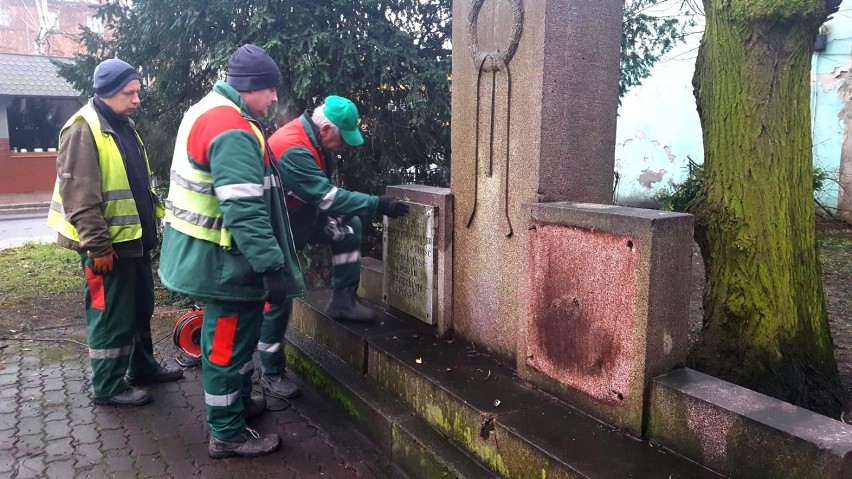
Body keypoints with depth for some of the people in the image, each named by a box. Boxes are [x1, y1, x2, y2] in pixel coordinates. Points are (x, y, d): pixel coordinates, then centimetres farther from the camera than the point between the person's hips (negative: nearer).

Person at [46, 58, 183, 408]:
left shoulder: (125, 126, 12)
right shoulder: (83, 131, -16)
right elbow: (79, 198, -21)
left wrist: (152, 223, 18)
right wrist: (97, 246, -22)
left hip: (135, 237, 9)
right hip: (108, 243, -9)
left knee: (141, 307, 19)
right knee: (111, 315, 1)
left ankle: (142, 367, 34)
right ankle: (109, 386, 15)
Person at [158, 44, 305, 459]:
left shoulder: (208, 111, 12)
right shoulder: (233, 131, -23)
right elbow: (245, 210, -31)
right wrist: (272, 266, -29)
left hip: (207, 250, 11)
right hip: (224, 257, -11)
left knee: (226, 334, 23)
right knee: (228, 341, 1)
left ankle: (238, 402, 40)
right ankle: (227, 434, 15)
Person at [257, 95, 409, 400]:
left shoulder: (314, 139, -3)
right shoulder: (293, 150, -33)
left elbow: (322, 190, 6)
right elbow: (328, 197, -35)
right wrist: (379, 204, -32)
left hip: (301, 217, 9)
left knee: (348, 226, -4)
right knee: (276, 301, -3)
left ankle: (343, 301, 4)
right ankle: (271, 374, 13)